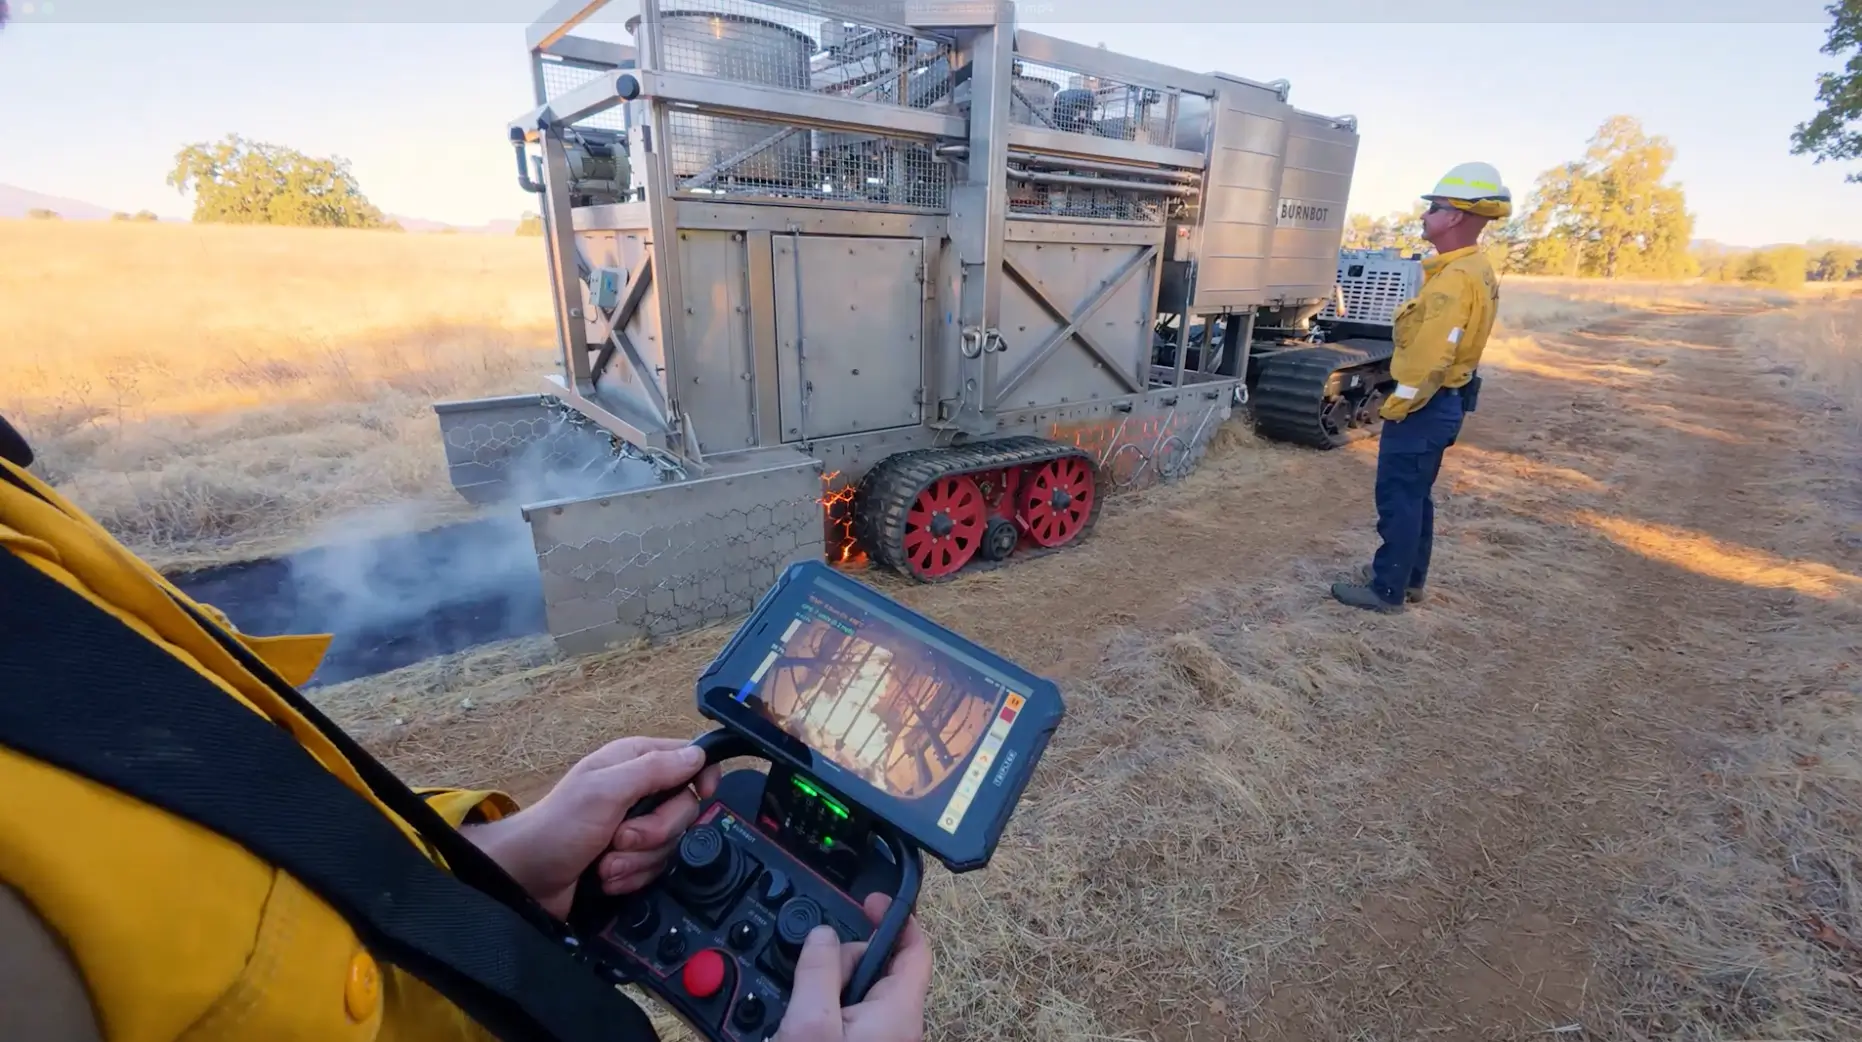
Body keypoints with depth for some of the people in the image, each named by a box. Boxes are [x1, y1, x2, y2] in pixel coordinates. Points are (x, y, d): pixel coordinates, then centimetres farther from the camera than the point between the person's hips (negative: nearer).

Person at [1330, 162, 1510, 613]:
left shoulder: (1456, 278, -22)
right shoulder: (1474, 269, 12)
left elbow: (1429, 357, -26)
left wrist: (1394, 407, -16)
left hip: (1424, 406, -11)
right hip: (1443, 401, 11)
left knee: (1398, 498, -2)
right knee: (1415, 494, 18)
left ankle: (1387, 589, 8)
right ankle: (1407, 577, 31)